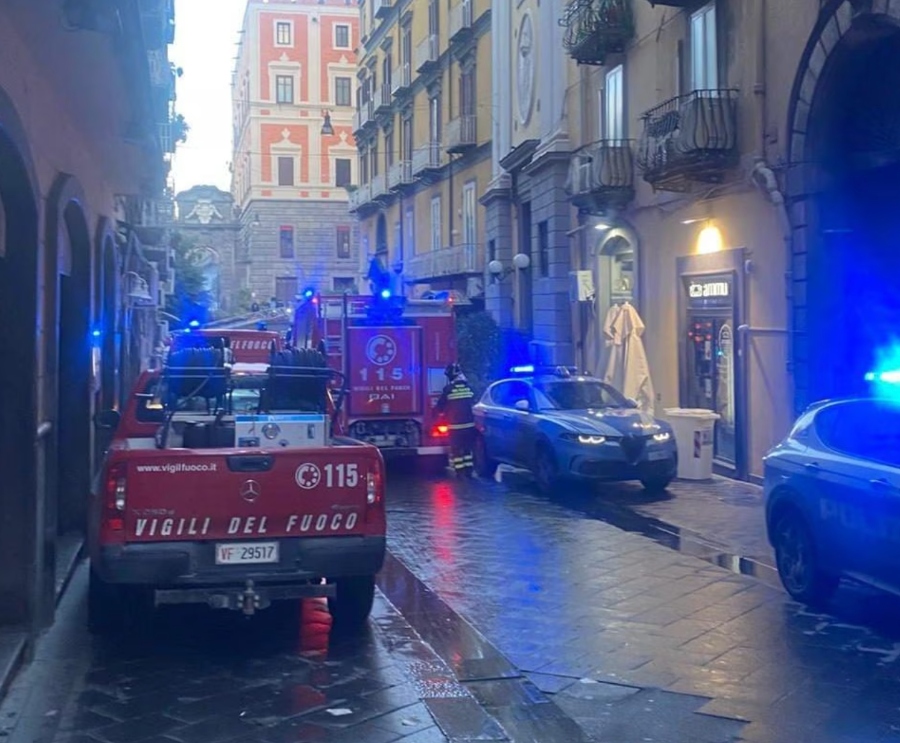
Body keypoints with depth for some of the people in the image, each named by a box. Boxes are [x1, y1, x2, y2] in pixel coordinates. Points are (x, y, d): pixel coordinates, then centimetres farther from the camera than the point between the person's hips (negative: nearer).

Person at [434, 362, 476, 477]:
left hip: (455, 425, -4)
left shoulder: (449, 389, -10)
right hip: (469, 424, 4)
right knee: (468, 447, 15)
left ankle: (459, 472, 4)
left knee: (456, 449, 4)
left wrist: (438, 411, 21)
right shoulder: (469, 388, 3)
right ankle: (469, 470, 15)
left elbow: (440, 406, -1)